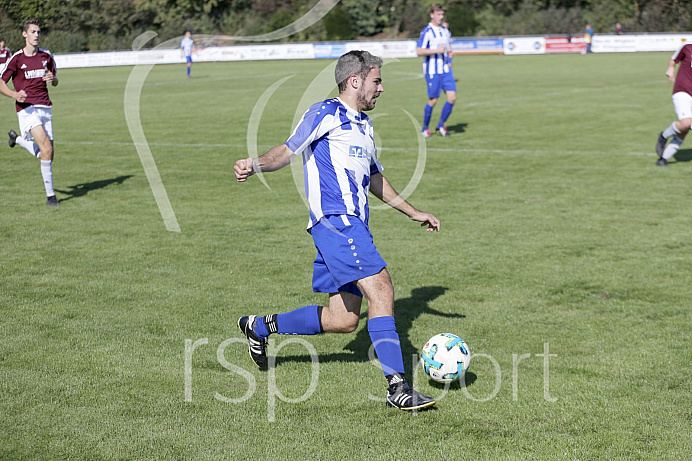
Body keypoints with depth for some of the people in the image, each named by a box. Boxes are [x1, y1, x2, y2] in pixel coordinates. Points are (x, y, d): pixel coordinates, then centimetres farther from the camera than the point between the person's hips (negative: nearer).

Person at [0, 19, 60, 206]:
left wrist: (52, 79, -7)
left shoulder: (47, 55, 8)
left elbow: (55, 81, 18)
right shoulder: (16, 59, -4)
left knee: (47, 154, 6)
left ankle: (18, 138, 36)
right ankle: (50, 194, -14)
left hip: (45, 107, 5)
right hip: (27, 108, -5)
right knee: (46, 148, -22)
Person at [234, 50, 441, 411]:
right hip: (334, 218, -9)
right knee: (380, 289, -20)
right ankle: (397, 387, -19)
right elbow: (289, 150, -3)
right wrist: (256, 164, -24)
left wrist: (413, 213, 39)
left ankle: (260, 326, 25)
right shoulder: (325, 113, 1)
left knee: (343, 320, 7)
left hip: (353, 225, 9)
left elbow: (374, 178, 36)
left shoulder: (364, 125, 27)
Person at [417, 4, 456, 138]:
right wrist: (437, 50, -21)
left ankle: (441, 125, 11)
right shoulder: (426, 32, -9)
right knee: (433, 100, -3)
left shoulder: (445, 31, 13)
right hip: (432, 71, -6)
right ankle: (425, 128, 16)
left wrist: (449, 52, 6)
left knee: (452, 97, -4)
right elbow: (419, 51, -16)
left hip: (445, 70, 6)